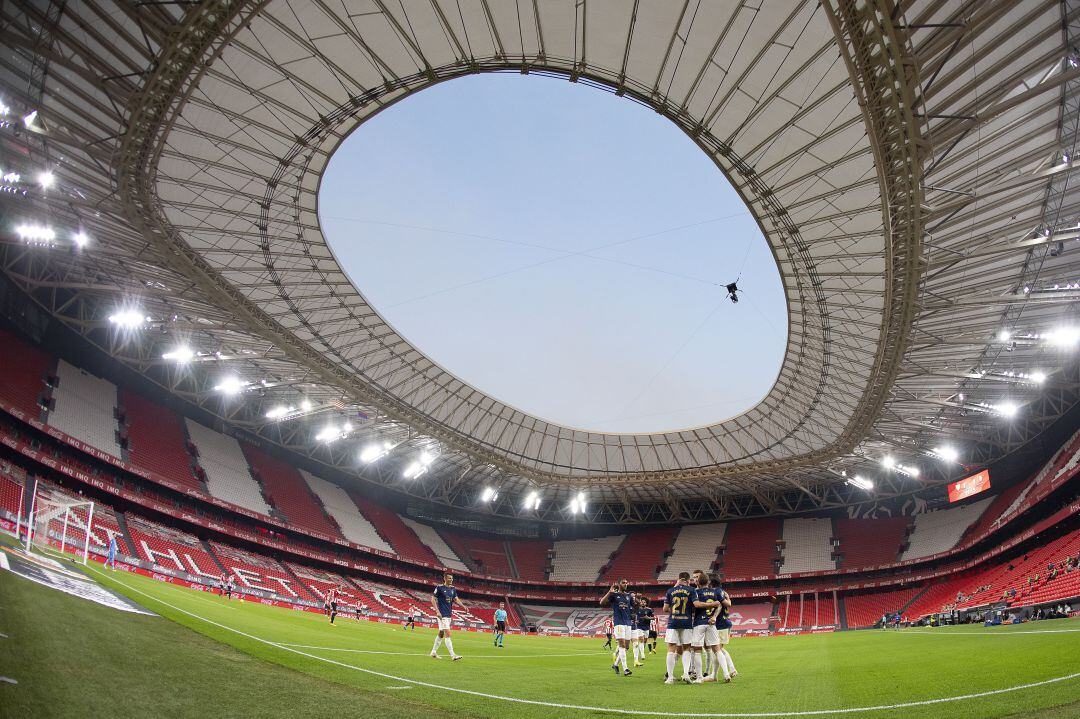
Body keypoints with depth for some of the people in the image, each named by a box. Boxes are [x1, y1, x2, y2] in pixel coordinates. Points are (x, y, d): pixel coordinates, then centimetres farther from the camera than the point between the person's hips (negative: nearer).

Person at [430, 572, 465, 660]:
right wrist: (437, 611, -17)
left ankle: (433, 652, 26)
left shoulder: (453, 589, 10)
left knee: (441, 633, 14)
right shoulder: (439, 587, -9)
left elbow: (456, 599, 9)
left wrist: (463, 606, -10)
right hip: (442, 615, -7)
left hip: (449, 615, 7)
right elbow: (433, 599, -8)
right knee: (448, 633, -12)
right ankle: (453, 655, -15)